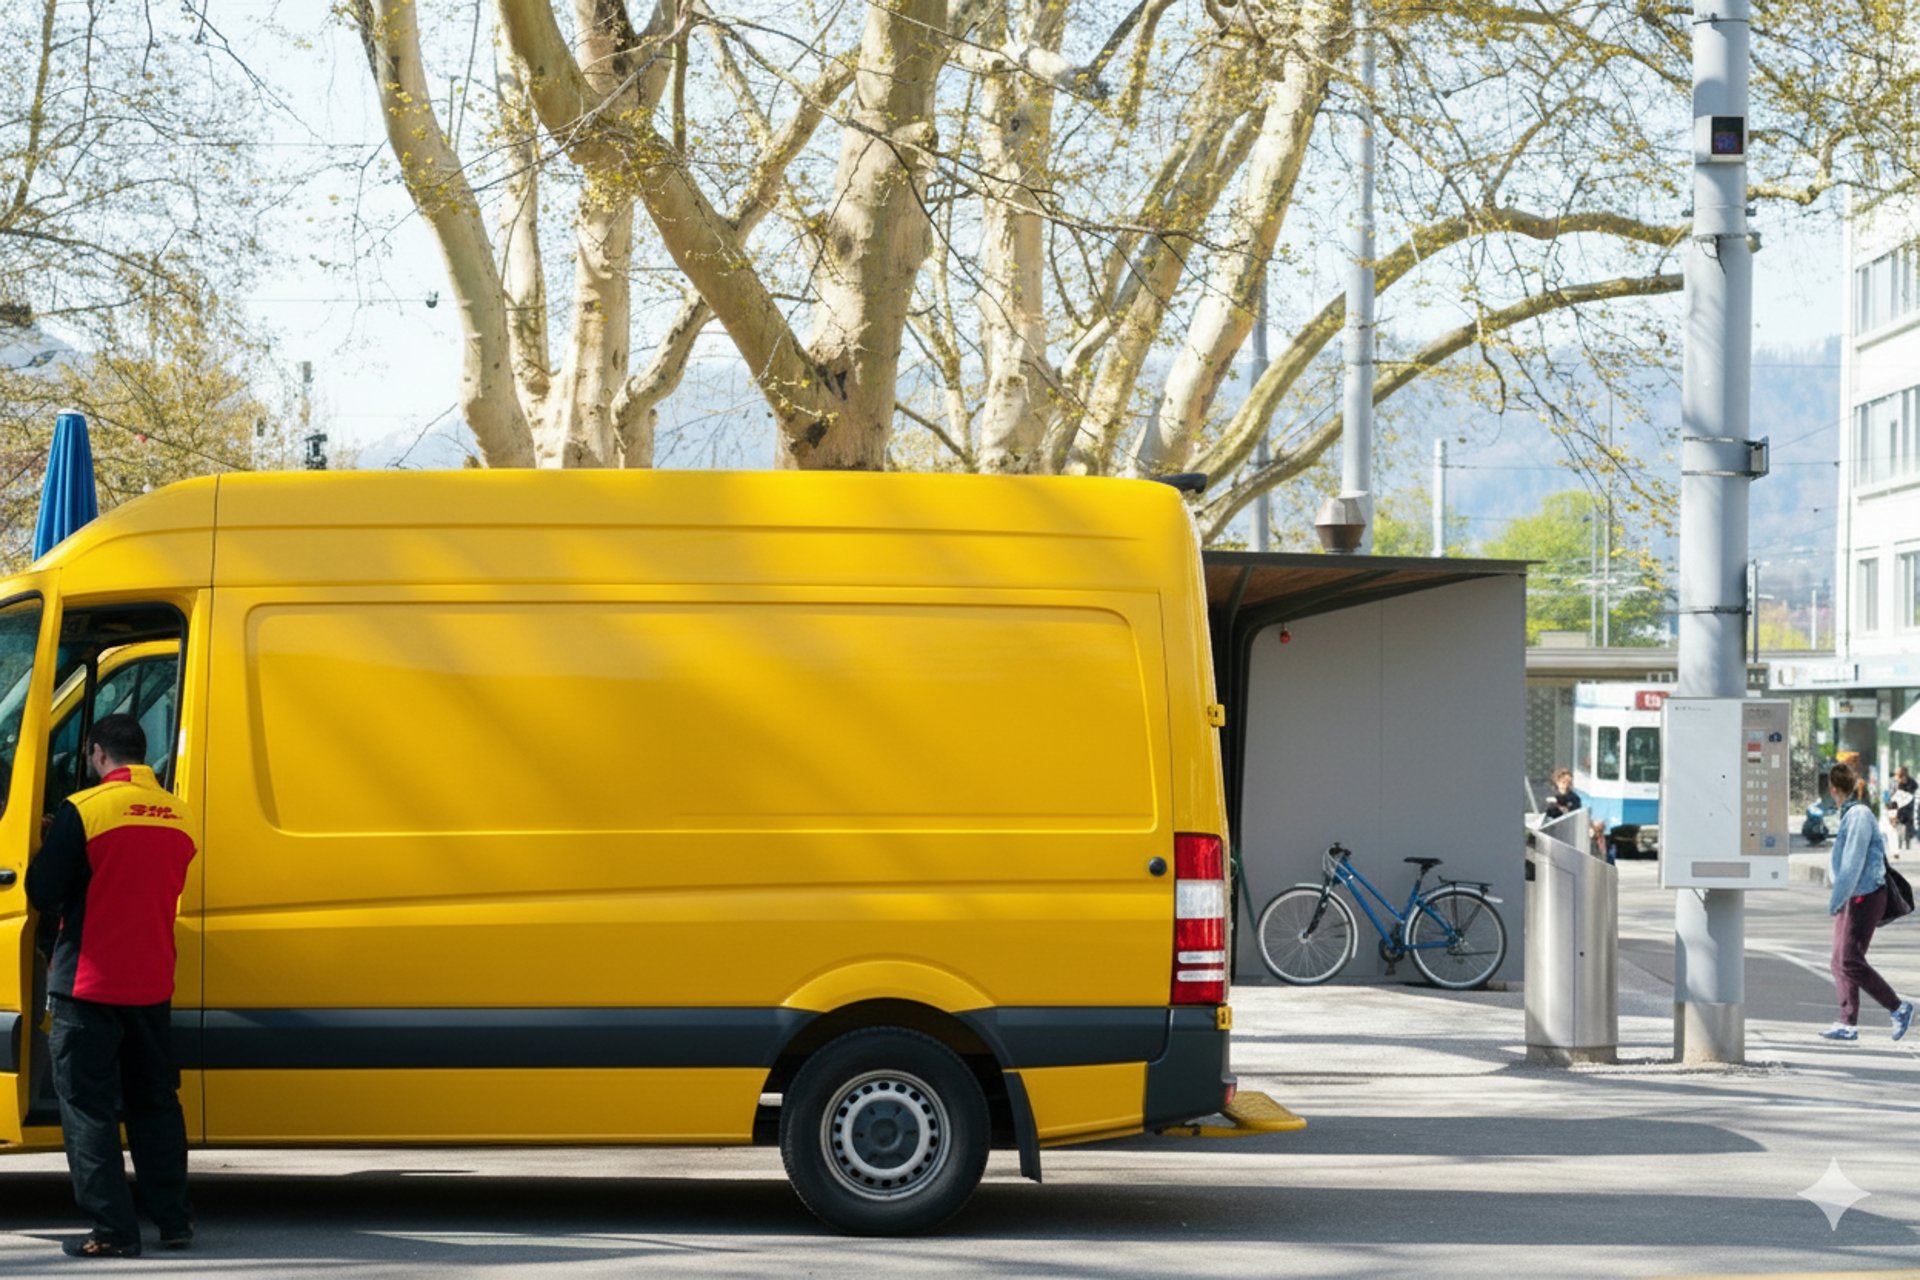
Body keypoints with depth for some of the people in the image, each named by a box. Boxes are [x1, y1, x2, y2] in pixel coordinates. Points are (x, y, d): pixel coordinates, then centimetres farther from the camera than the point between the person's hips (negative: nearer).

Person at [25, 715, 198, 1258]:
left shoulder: (83, 811, -14)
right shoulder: (179, 816, 4)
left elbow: (44, 896, -9)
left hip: (89, 984, -5)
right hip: (153, 985, 5)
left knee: (87, 1107, 1)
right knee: (154, 1102, 16)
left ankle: (113, 1230, -3)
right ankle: (174, 1220, 16)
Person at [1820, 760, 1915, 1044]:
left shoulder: (1858, 816, -17)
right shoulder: (1852, 814, 12)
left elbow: (1852, 864, -20)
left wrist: (1836, 900, -17)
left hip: (1864, 897, -10)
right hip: (1853, 897, 10)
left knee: (1851, 962, -10)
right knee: (1840, 962, 8)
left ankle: (1898, 1008, 0)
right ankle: (1848, 1023, 11)